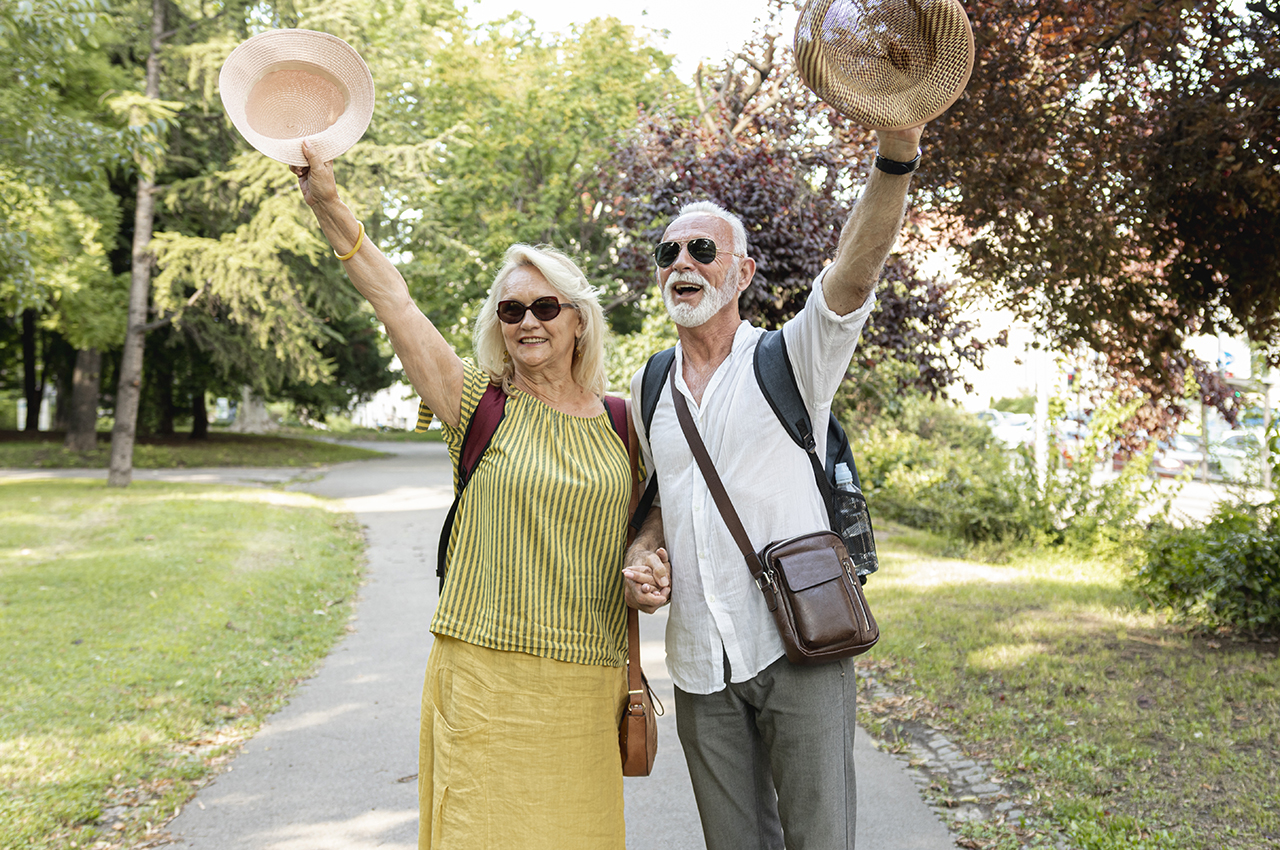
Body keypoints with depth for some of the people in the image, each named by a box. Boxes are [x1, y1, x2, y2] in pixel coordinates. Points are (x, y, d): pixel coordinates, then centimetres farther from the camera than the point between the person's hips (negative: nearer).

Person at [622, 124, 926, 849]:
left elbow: (855, 274, -22)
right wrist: (640, 557, -1)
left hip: (799, 649, -4)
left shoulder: (790, 358, -3)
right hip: (701, 666, 4)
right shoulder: (648, 390, 11)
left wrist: (897, 151, -36)